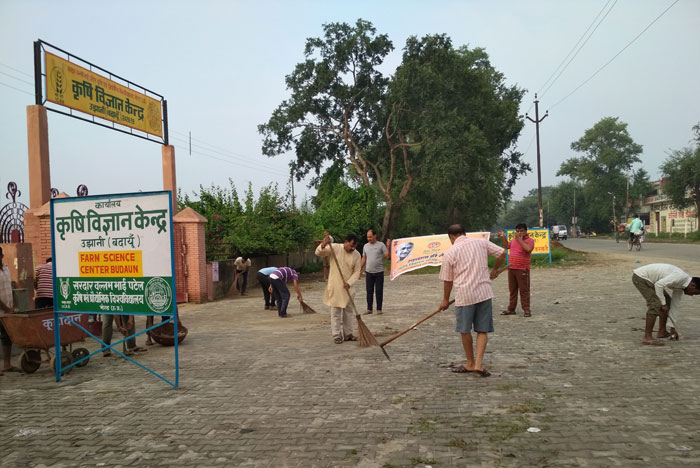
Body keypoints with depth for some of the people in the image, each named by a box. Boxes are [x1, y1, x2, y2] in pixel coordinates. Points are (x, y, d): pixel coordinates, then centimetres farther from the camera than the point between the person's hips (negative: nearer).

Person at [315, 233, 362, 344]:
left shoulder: (357, 255, -3)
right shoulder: (335, 248, -9)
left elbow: (357, 272, -1)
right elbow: (318, 253, -13)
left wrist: (349, 283, -17)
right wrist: (324, 245, -34)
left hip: (347, 288, 3)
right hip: (334, 287, -3)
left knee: (348, 312, 13)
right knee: (335, 313, 1)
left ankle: (349, 334, 24)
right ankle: (337, 336, 9)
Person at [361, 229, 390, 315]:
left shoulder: (381, 245, -2)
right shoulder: (365, 246, 10)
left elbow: (387, 256, -7)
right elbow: (364, 258, 15)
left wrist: (388, 246, -18)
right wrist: (360, 268, 8)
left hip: (379, 272, -3)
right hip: (369, 272, 3)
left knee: (379, 291, 2)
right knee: (369, 291, 6)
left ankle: (379, 309, 10)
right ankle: (369, 309, 14)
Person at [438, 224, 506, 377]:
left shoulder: (450, 252, -2)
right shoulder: (481, 242, 5)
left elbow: (447, 280, 3)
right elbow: (502, 252, 7)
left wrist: (445, 299, 17)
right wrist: (495, 270, 23)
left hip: (464, 295, -2)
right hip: (484, 292, 3)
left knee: (465, 330, 13)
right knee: (482, 330, 9)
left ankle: (470, 363, 25)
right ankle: (478, 363, 0)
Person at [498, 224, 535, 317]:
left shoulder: (530, 240, -6)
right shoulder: (514, 239, 15)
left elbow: (528, 248, -27)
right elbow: (507, 246, 32)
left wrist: (520, 240, -19)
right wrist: (503, 237, 21)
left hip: (522, 269, -7)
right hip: (511, 268, 7)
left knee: (524, 290, -3)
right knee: (512, 290, 13)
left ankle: (526, 310, 3)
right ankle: (511, 309, 21)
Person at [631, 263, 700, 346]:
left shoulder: (680, 286, 10)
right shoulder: (680, 277, -19)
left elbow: (674, 305, 16)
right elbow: (659, 284, -28)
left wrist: (673, 327, 19)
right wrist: (663, 304, -18)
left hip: (646, 278, 11)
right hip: (640, 277, -11)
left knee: (667, 300, 17)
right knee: (656, 305, -17)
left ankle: (662, 332, 25)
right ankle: (647, 338, -14)